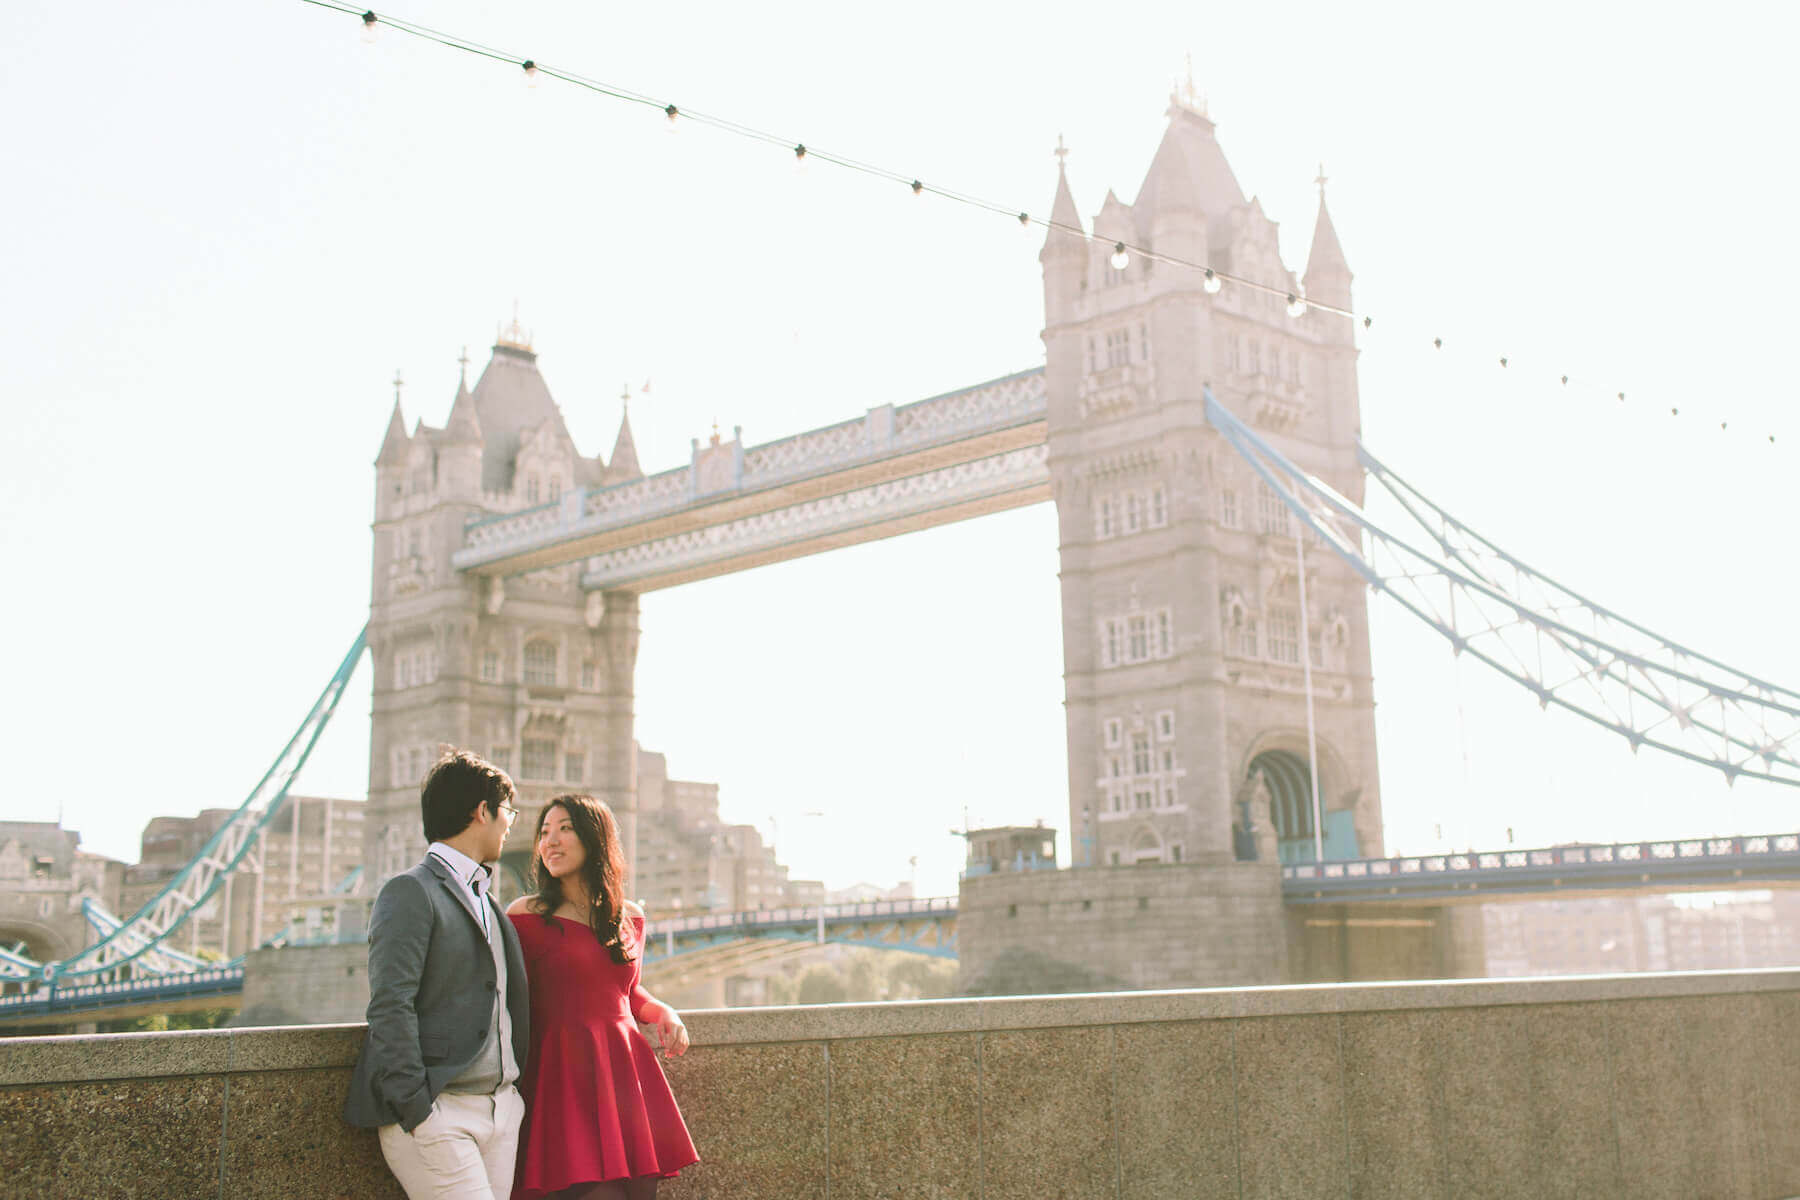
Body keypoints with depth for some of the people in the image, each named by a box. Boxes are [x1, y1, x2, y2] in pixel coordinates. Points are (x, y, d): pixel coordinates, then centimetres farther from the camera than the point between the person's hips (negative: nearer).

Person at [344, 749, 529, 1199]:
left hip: (501, 1108, 7)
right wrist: (415, 1110, -18)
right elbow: (390, 1007, -14)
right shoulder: (410, 892, -6)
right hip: (439, 1112, -7)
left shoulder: (489, 903, 21)